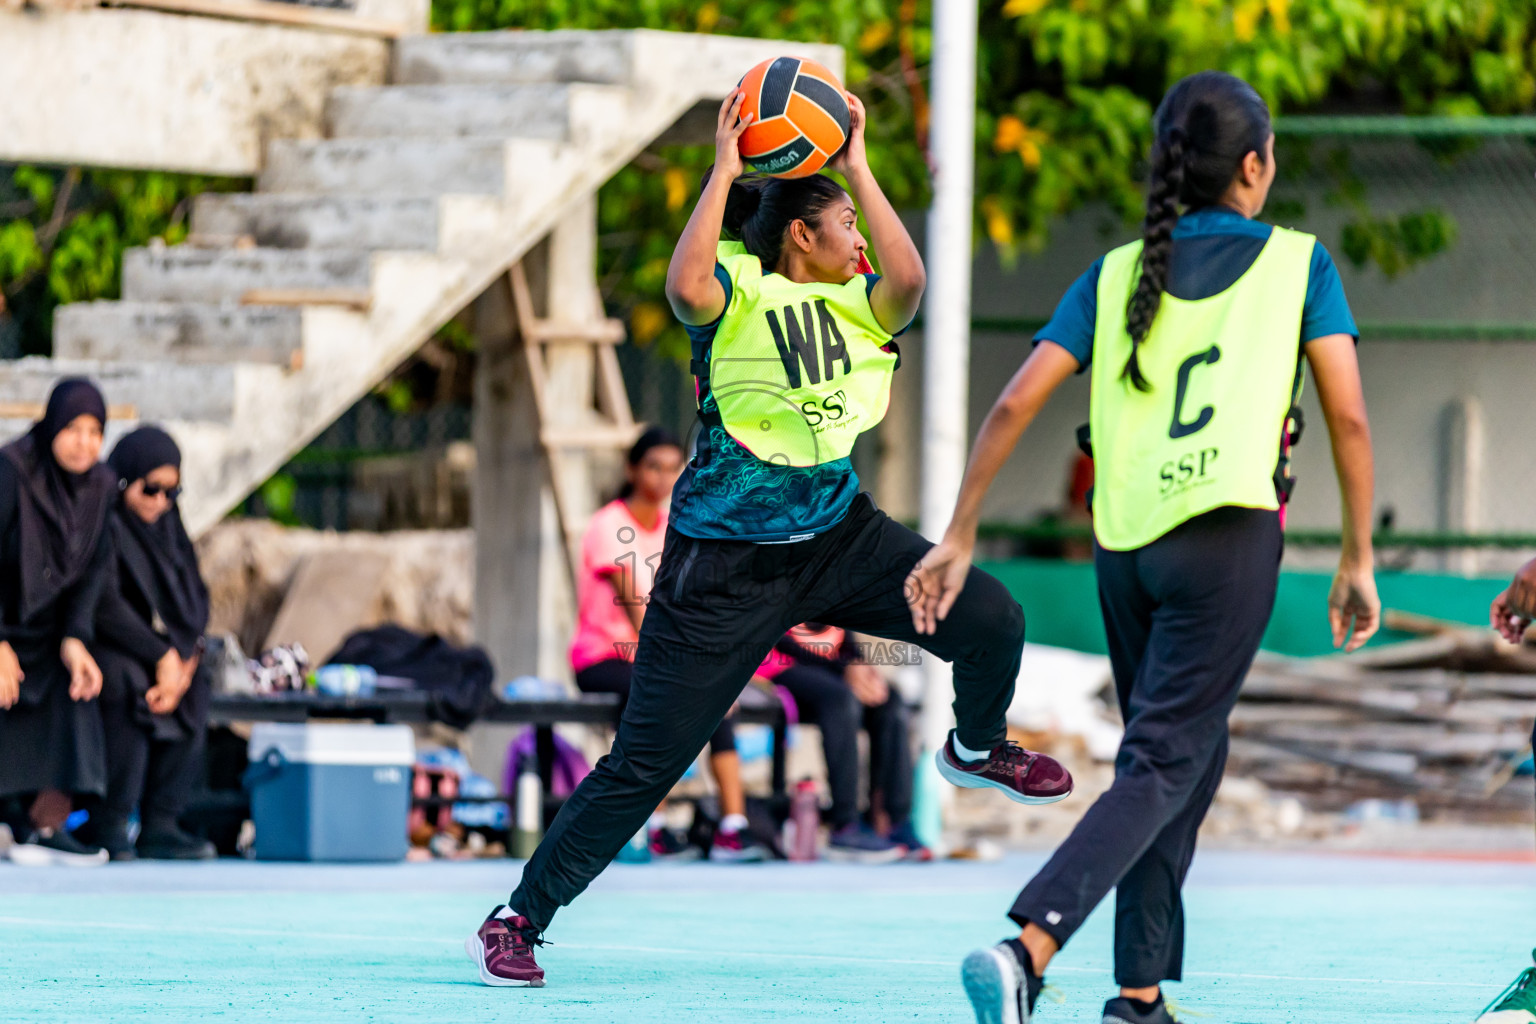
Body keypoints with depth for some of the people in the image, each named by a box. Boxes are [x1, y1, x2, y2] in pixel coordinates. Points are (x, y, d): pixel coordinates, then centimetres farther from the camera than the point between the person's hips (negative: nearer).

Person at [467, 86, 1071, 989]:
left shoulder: (856, 306, 3)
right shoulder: (738, 290, -11)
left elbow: (909, 282, -19)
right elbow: (686, 288, -35)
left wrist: (858, 166, -16)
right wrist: (725, 169, -28)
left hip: (838, 534, 5)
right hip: (728, 565, -5)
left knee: (992, 617, -10)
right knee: (644, 766, -5)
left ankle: (977, 747, 24)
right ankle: (517, 920, 9)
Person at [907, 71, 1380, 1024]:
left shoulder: (1117, 276, 12)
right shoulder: (1298, 263, 4)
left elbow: (1015, 405, 4)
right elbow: (1350, 419, -2)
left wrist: (960, 536, 8)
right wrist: (1358, 561, 6)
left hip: (1124, 543, 5)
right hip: (1227, 535, -5)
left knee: (1190, 756, 20)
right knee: (1163, 769, -9)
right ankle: (1025, 947, -29)